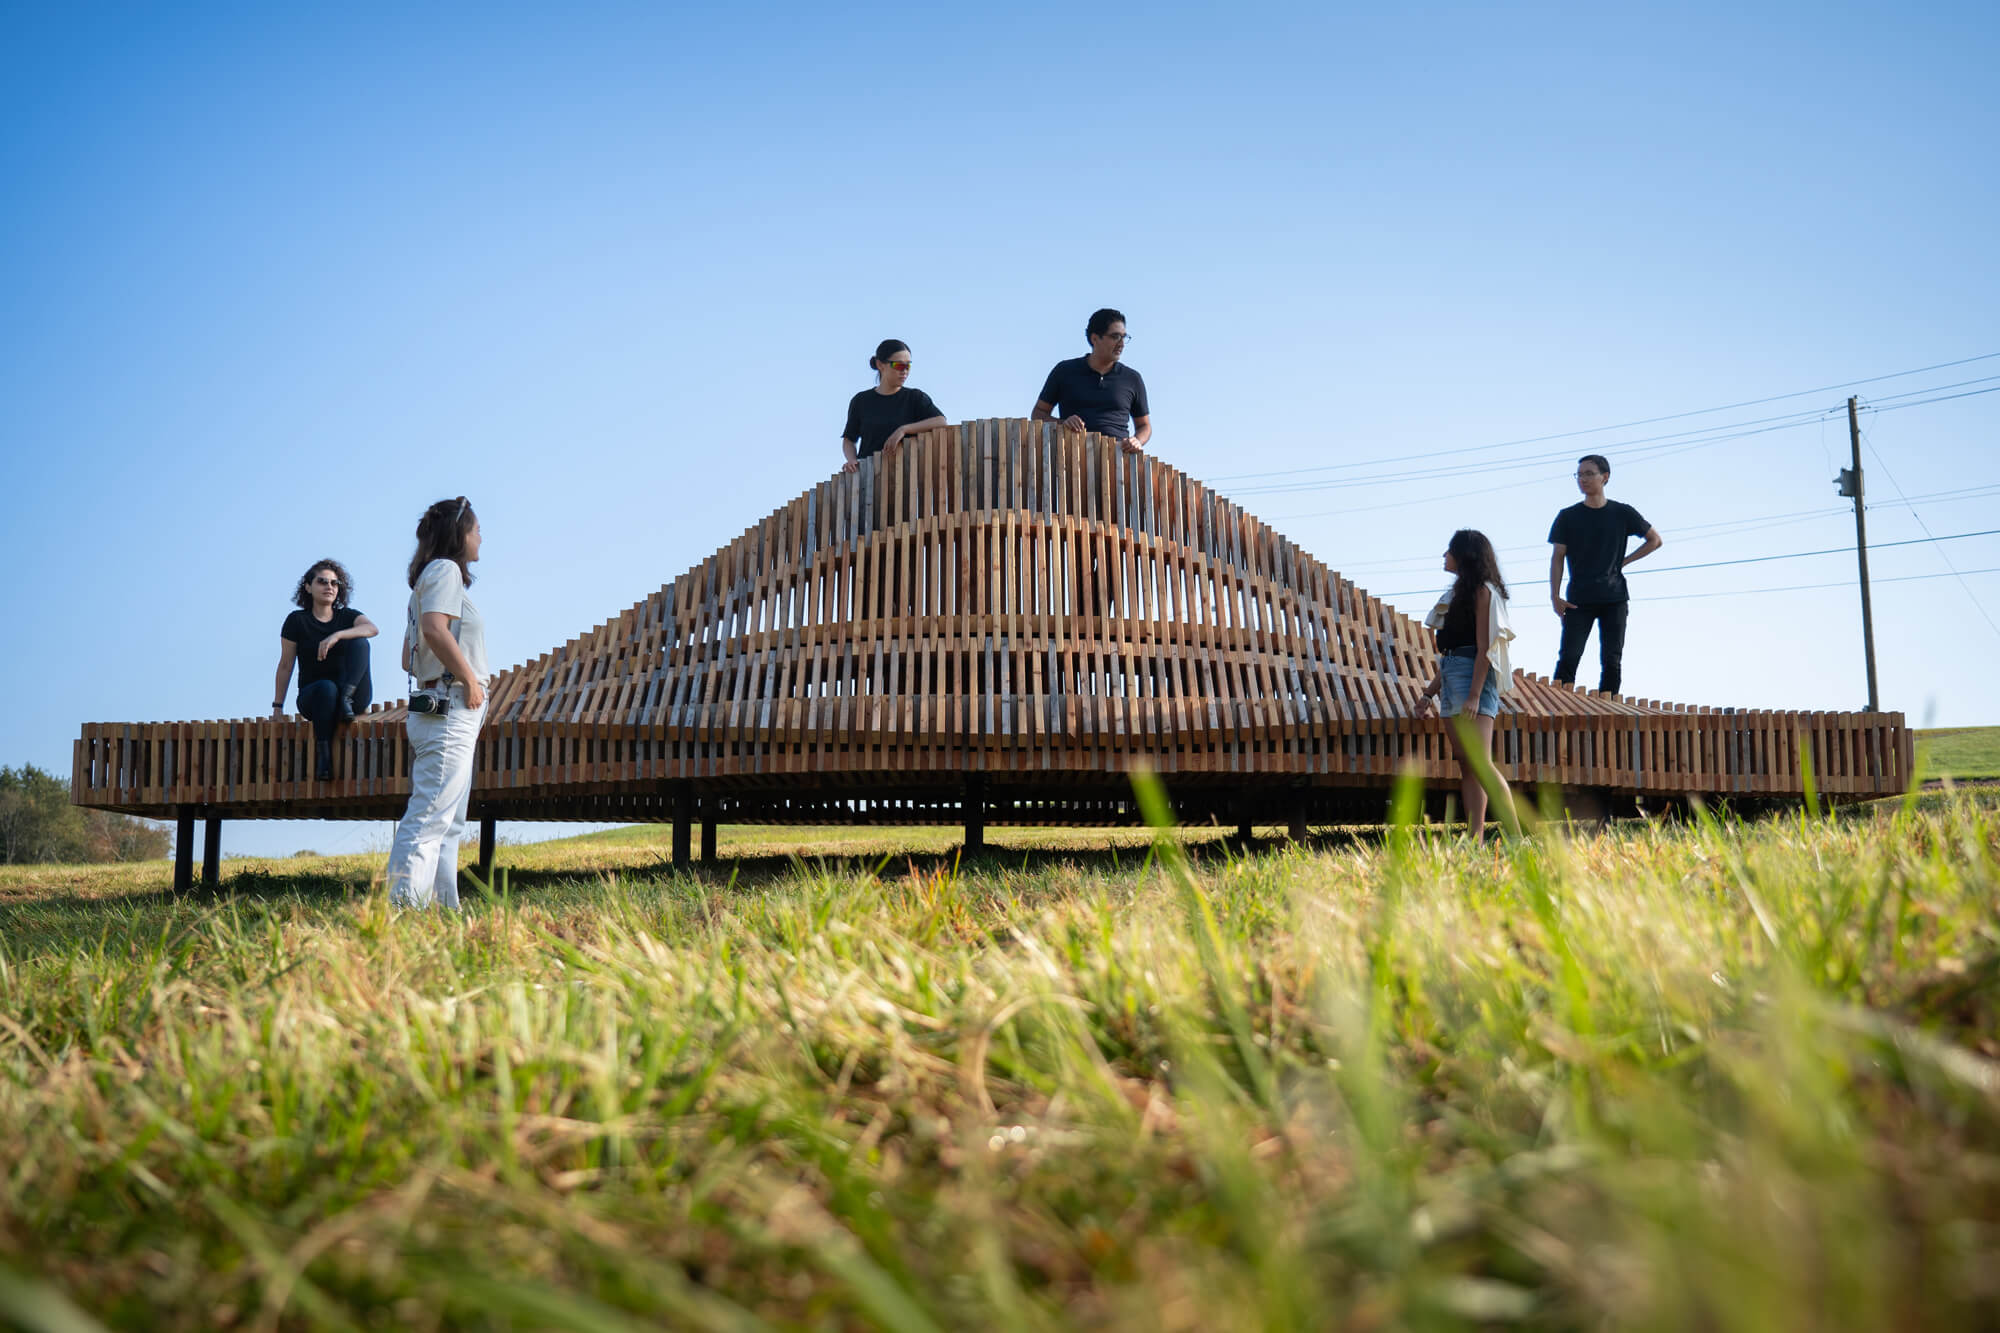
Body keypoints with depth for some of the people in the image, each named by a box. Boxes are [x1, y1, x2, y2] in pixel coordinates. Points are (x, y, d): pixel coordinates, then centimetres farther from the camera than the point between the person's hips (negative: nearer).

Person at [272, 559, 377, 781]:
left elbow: (373, 628, -16)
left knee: (359, 641, -21)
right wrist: (277, 706, 1)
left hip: (356, 696, 1)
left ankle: (346, 698, -33)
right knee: (326, 688, -39)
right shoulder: (297, 621, 4)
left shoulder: (347, 616, 8)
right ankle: (322, 753, -38)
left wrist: (337, 636, -31)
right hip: (312, 697, -1)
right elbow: (285, 666, 5)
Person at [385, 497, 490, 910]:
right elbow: (435, 628, -24)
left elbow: (408, 659, 23)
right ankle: (403, 903, -16)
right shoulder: (446, 569, -5)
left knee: (450, 824, 11)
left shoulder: (426, 579, 24)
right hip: (451, 709, -10)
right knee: (429, 818, -13)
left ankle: (443, 907, 13)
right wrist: (471, 679, -17)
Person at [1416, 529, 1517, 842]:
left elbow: (1484, 647, -13)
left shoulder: (1483, 591, -5)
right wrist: (1430, 692, 21)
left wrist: (1474, 695, -20)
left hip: (1473, 677, -9)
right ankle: (1474, 840, 3)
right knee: (1466, 766, 4)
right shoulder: (1459, 591, 21)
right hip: (1451, 677, 9)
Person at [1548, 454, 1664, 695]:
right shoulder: (1568, 517, 5)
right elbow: (1557, 558, 4)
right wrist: (1555, 597, -6)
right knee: (1568, 659, -9)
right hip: (1578, 600, -1)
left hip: (1614, 599, 1)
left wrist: (1625, 561, 4)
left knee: (1611, 662, 0)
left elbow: (1655, 540, 16)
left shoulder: (1622, 513, 6)